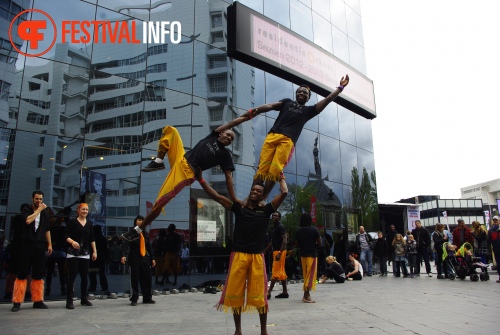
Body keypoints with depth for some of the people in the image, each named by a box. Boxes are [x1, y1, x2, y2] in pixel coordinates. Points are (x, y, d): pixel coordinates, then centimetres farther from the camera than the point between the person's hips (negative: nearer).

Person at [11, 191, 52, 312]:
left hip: (40, 246, 4)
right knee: (22, 273, -3)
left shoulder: (45, 213, 13)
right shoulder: (26, 210, 0)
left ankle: (37, 301, 12)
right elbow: (28, 220, -21)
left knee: (38, 274, 6)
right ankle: (17, 302, 4)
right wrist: (39, 209, -15)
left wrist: (49, 244, 11)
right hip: (27, 245, -4)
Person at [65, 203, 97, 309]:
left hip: (85, 253, 4)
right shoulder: (72, 221, -3)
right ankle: (69, 300, 0)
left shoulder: (89, 223, 10)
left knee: (85, 276, 7)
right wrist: (72, 242, -29)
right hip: (73, 253, -4)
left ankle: (84, 299, 18)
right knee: (72, 276, -5)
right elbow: (66, 235, -9)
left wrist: (94, 251, 9)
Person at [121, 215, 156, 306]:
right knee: (135, 279, -1)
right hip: (134, 259, -5)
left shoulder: (145, 234, 14)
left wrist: (152, 258, 14)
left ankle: (147, 298, 18)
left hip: (145, 259, 5)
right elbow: (127, 245, -13)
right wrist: (124, 255, -28)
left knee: (147, 278, 6)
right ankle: (134, 299, 10)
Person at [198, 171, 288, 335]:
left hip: (257, 257, -1)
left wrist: (280, 177, 18)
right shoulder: (239, 208, 8)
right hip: (238, 256, 1)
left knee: (259, 294, 5)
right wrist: (200, 178, 1)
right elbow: (215, 196, 5)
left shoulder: (266, 210, 7)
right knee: (235, 293, 8)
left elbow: (284, 193, 3)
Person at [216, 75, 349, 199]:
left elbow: (327, 100, 22)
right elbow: (270, 106, 8)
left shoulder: (309, 110, 25)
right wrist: (256, 110, -9)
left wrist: (341, 87, 21)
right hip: (272, 136, 1)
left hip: (287, 141, -1)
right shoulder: (287, 102, 25)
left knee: (274, 171, -14)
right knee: (262, 168, -8)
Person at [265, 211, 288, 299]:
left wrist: (279, 253, -26)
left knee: (275, 272, -8)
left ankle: (269, 292, -9)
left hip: (280, 251, -10)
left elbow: (284, 240, -18)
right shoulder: (274, 227, 17)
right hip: (276, 251, 10)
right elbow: (272, 242, 23)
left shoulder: (280, 227, -10)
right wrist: (265, 251, 19)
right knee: (281, 272, 10)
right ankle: (285, 292, 15)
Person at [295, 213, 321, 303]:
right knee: (310, 275, -2)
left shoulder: (298, 231, 3)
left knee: (305, 275, 15)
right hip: (312, 254, -5)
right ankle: (306, 296, -7)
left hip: (302, 255, 5)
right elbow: (319, 244, -9)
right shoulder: (314, 230, -9)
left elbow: (297, 244, 5)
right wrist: (313, 246, 10)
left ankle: (307, 294, 20)